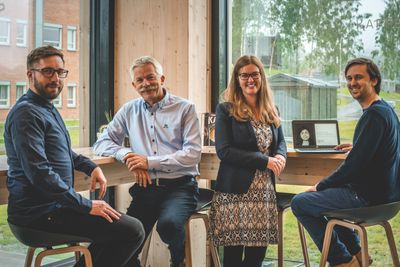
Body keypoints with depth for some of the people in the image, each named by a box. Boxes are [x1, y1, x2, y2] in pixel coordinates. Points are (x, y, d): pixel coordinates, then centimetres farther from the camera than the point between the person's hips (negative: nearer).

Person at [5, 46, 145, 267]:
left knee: (120, 223, 24)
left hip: (54, 205, 10)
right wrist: (87, 205, -21)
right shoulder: (26, 113, -15)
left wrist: (91, 167, 12)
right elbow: (39, 173, -24)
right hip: (40, 213, -10)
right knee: (132, 230, -19)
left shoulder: (47, 109, 16)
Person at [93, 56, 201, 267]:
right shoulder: (129, 111, 15)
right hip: (145, 187, 2)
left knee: (168, 223, -31)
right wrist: (126, 155, -7)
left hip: (179, 186, -2)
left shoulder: (185, 108, 4)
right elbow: (102, 143, 14)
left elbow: (193, 154, -6)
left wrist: (149, 162, -13)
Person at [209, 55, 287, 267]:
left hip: (265, 191, 5)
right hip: (235, 191, -5)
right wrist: (265, 161, -16)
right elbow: (224, 151, -11)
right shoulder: (225, 110, -2)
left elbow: (281, 142, 20)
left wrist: (280, 157, -6)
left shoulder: (271, 111, 15)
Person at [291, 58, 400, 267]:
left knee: (299, 202, -6)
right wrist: (356, 147, 25)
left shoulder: (374, 114, -20)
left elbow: (354, 165, -23)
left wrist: (321, 186, -13)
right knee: (324, 194, 27)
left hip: (369, 198, -10)